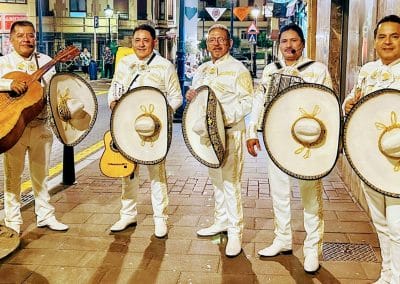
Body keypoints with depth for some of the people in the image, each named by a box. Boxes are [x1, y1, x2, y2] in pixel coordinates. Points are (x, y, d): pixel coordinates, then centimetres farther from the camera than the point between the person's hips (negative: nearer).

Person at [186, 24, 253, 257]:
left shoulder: (237, 69, -8)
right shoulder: (202, 70, 14)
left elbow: (248, 101, -12)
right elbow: (197, 94, 23)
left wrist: (227, 117, -24)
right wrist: (191, 96, -1)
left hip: (231, 131, -7)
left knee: (231, 181, -7)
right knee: (216, 179, 17)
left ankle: (235, 232, 1)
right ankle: (221, 221, 31)